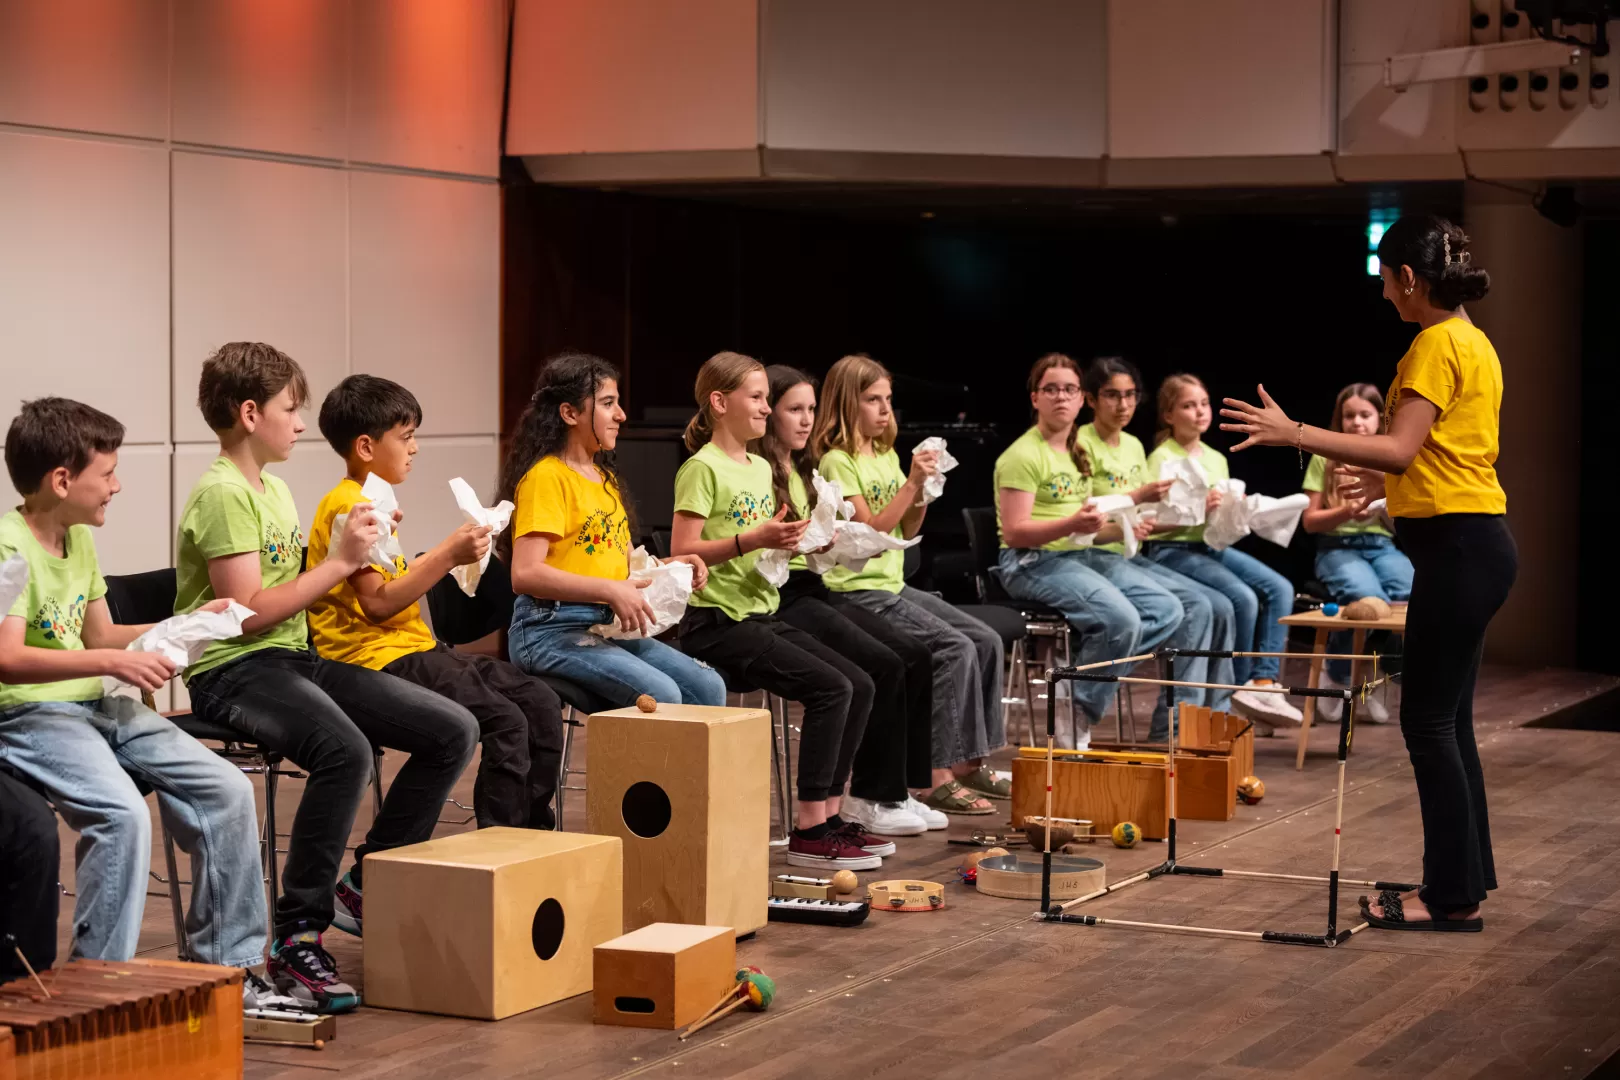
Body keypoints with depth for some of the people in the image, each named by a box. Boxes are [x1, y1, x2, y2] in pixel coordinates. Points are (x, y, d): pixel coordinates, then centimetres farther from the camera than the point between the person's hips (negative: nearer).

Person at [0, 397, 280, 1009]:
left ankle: (227, 964, 6)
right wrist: (112, 664, -30)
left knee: (227, 790, -3)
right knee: (122, 812, -33)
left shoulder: (79, 541, 13)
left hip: (95, 706, 9)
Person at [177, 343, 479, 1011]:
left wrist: (352, 555, 7)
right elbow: (249, 611, -18)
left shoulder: (274, 490, 18)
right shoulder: (222, 494, -11)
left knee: (455, 731, -4)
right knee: (345, 750, -38)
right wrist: (339, 563, -14)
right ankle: (297, 936, -27)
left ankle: (368, 882, 7)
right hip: (232, 672, -9)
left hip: (296, 657, 9)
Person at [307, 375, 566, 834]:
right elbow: (377, 602, -21)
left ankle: (534, 829, 7)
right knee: (505, 721, -22)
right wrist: (447, 556, -21)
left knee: (540, 701, 2)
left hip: (412, 647, 10)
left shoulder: (370, 502, 19)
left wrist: (450, 553, 10)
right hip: (377, 657, -10)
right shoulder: (349, 506, -13)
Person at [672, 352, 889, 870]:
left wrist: (789, 540, 4)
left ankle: (830, 813, 5)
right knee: (831, 688, -20)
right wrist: (751, 540, -26)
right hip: (718, 622, -9)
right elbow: (682, 552, -18)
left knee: (860, 684, -2)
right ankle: (808, 832, -16)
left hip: (762, 613, 9)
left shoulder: (761, 468, 16)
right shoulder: (702, 468, -10)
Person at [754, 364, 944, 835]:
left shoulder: (804, 472, 21)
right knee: (884, 666, -22)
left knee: (916, 657, -8)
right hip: (779, 598, -9)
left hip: (815, 590, 9)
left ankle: (898, 789, -5)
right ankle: (870, 797, -11)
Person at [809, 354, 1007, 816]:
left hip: (893, 585, 9)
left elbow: (907, 531, 14)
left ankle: (969, 763, 4)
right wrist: (911, 483, -20)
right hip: (858, 591, -9)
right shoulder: (837, 462, -10)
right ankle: (937, 777, -20)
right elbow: (871, 531, -17)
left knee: (986, 640, -2)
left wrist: (924, 492, -3)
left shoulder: (888, 456, 15)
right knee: (956, 649, -22)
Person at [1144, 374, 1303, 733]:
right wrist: (1198, 509, -24)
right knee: (1243, 598, -26)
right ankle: (1239, 690, -9)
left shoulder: (1217, 459, 16)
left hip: (1215, 546, 7)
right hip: (1173, 550, -7)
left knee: (1279, 589, -15)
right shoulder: (1162, 458, -4)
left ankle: (1262, 683, -18)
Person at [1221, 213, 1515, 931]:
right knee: (1448, 721, 15)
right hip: (1472, 544, 10)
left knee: (1430, 721, -5)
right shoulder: (1474, 343, 15)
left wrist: (1295, 433, -24)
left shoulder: (1438, 345, -14)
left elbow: (1399, 448, -23)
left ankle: (1452, 897, -1)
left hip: (1457, 548, -10)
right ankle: (1465, 880, 20)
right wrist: (1391, 481, 34)